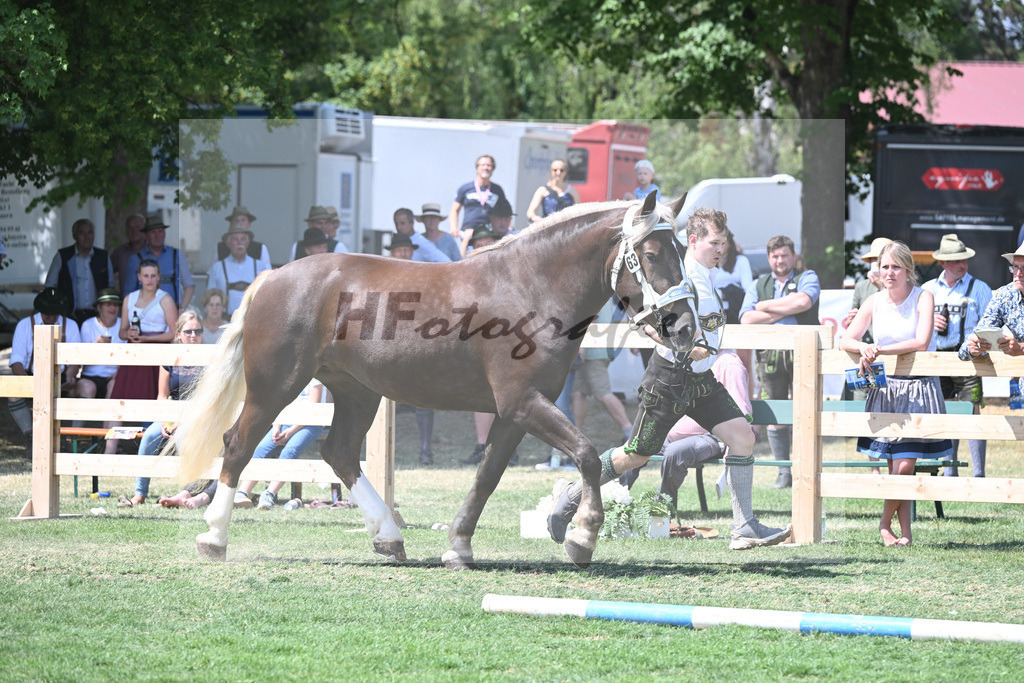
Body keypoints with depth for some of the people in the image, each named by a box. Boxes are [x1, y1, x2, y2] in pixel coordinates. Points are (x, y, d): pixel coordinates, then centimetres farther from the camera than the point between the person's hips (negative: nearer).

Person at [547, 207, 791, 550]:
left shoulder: (706, 277, 10)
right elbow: (646, 323, -25)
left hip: (702, 380, 8)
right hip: (669, 379, -8)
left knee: (742, 435, -7)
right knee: (636, 455, 2)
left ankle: (745, 528, -5)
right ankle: (571, 495, 24)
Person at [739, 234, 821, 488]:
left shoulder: (807, 278, 10)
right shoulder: (758, 286, 18)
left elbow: (804, 301, -13)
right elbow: (747, 320, 2)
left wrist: (766, 306, -2)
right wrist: (787, 310, -2)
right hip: (770, 354, 2)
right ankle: (783, 472, 6)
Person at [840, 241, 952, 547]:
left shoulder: (923, 298, -5)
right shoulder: (874, 302, 5)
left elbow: (921, 342, -18)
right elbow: (846, 341, 4)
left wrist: (881, 350, -22)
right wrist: (865, 348, -18)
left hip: (918, 387, -3)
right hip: (885, 388, 3)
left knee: (904, 465, -9)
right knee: (898, 468, -1)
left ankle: (886, 524, 10)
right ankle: (905, 532, 9)